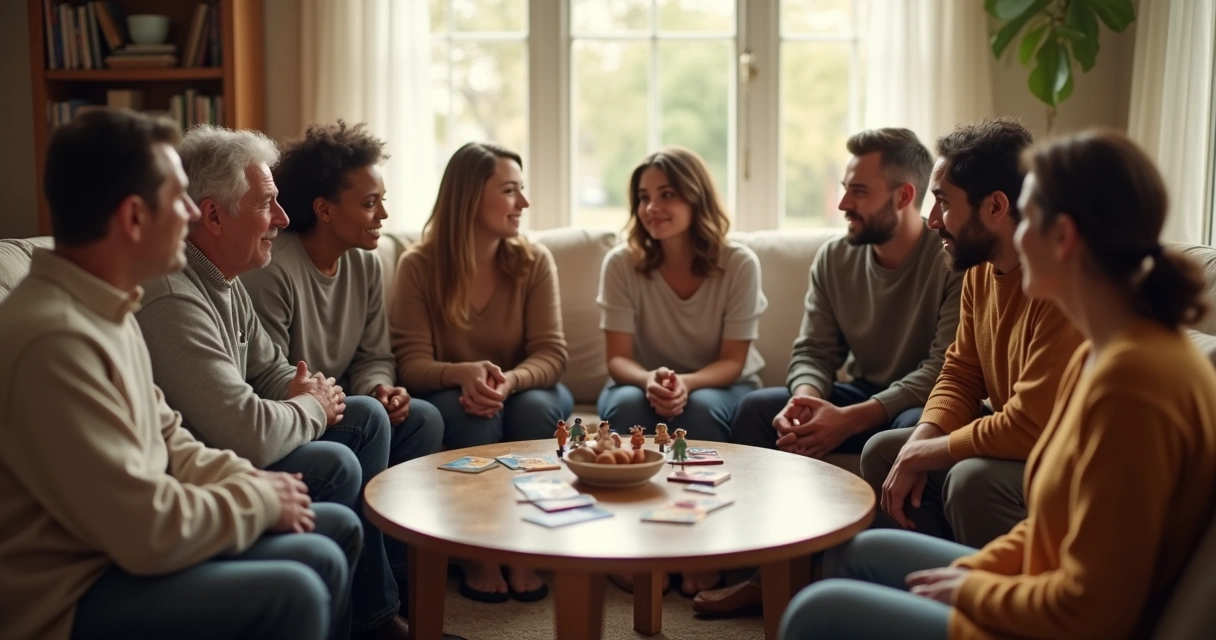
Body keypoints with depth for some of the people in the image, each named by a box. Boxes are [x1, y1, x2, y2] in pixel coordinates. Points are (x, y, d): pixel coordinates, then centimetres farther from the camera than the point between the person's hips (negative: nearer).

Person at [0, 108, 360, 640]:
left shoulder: (105, 308, 6)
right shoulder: (55, 339, -27)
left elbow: (165, 439, 15)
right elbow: (150, 532, -27)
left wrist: (252, 482, -2)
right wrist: (260, 499, -11)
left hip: (121, 548, 10)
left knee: (336, 528, 8)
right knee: (292, 594, -25)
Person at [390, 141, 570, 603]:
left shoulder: (533, 260, -5)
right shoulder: (418, 266, -10)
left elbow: (551, 355, -11)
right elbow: (411, 364, -15)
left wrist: (509, 382, -34)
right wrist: (463, 374, -37)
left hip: (526, 390, 2)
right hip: (451, 397, -1)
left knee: (534, 406, -31)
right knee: (472, 410, -34)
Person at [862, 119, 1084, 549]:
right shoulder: (981, 268, 2)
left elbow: (1029, 427, -29)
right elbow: (960, 374, 10)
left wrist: (922, 453, -16)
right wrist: (918, 442, -9)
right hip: (1013, 446, 9)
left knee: (972, 479, -32)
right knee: (882, 452, 5)